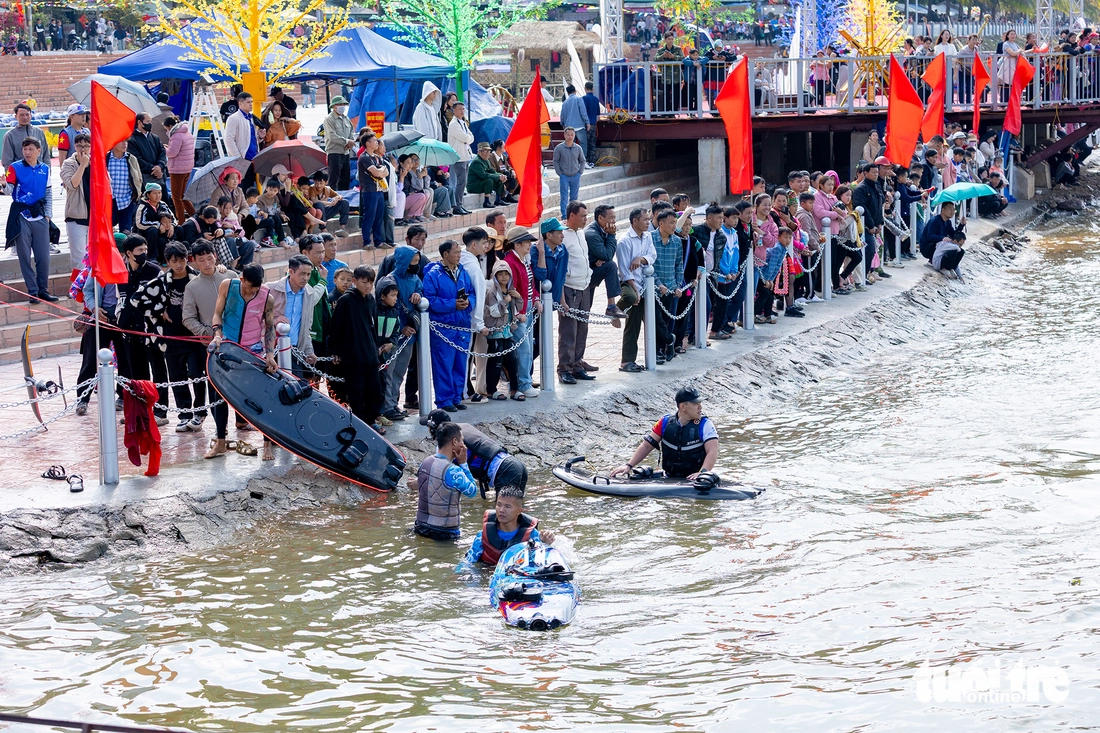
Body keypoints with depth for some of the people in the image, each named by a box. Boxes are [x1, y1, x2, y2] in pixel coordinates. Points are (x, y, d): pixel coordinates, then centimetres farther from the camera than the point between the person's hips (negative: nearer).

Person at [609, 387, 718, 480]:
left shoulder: (705, 425, -3)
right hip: (669, 479, 3)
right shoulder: (665, 423, 5)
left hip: (694, 480, -3)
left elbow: (712, 452, -13)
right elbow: (647, 446, 10)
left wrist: (702, 472, -29)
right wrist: (628, 465, 0)